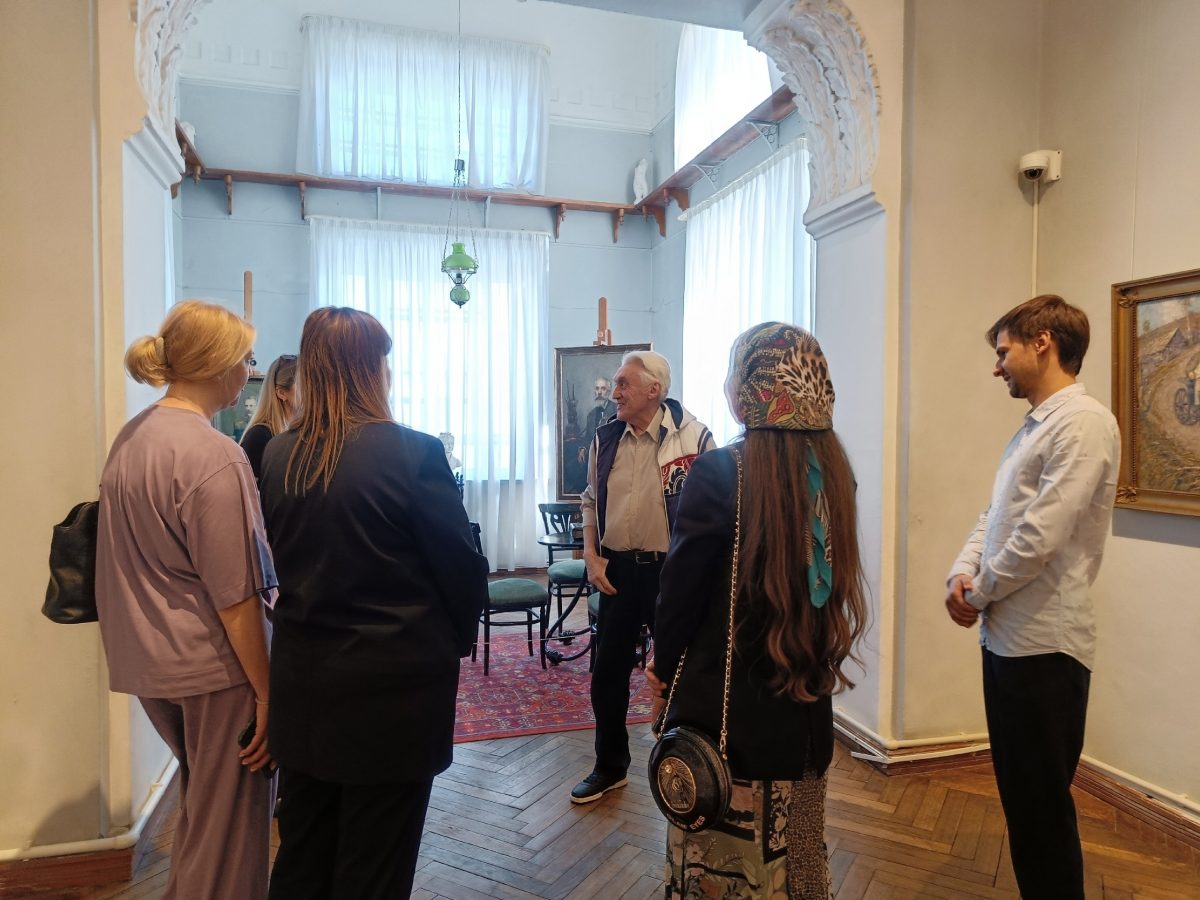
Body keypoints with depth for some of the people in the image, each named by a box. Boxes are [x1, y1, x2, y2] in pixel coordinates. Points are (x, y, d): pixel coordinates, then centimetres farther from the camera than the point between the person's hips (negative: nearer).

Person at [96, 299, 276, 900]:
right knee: (228, 832, 9)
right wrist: (268, 695, -14)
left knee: (201, 809, 27)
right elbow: (235, 597, -21)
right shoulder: (213, 456, -21)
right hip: (215, 669, -9)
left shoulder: (130, 438, 5)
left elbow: (144, 564, 12)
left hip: (149, 665, 9)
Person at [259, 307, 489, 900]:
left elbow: (277, 559, 8)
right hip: (393, 679, -5)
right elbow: (461, 564, -12)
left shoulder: (277, 456, -1)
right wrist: (458, 637, 6)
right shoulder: (414, 453, -17)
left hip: (304, 675, 5)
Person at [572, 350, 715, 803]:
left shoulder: (692, 437, -11)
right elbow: (591, 500, 13)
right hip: (616, 570, 5)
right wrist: (591, 555, 3)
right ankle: (609, 767, 33)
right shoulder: (606, 438, 3)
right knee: (608, 672, 14)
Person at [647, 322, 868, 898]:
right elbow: (828, 580, 7)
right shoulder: (833, 471, -2)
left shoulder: (718, 473, -20)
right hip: (805, 704, 6)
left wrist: (663, 666, 3)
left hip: (725, 708, -6)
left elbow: (682, 586, -12)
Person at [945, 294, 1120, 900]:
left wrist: (978, 594, -9)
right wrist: (963, 573, -3)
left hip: (1044, 645, -9)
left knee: (1042, 804, 6)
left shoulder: (1083, 423, -16)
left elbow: (1040, 535, -22)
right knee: (1017, 793, 19)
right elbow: (993, 516, 15)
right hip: (1006, 637, 9)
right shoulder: (1032, 427, 15)